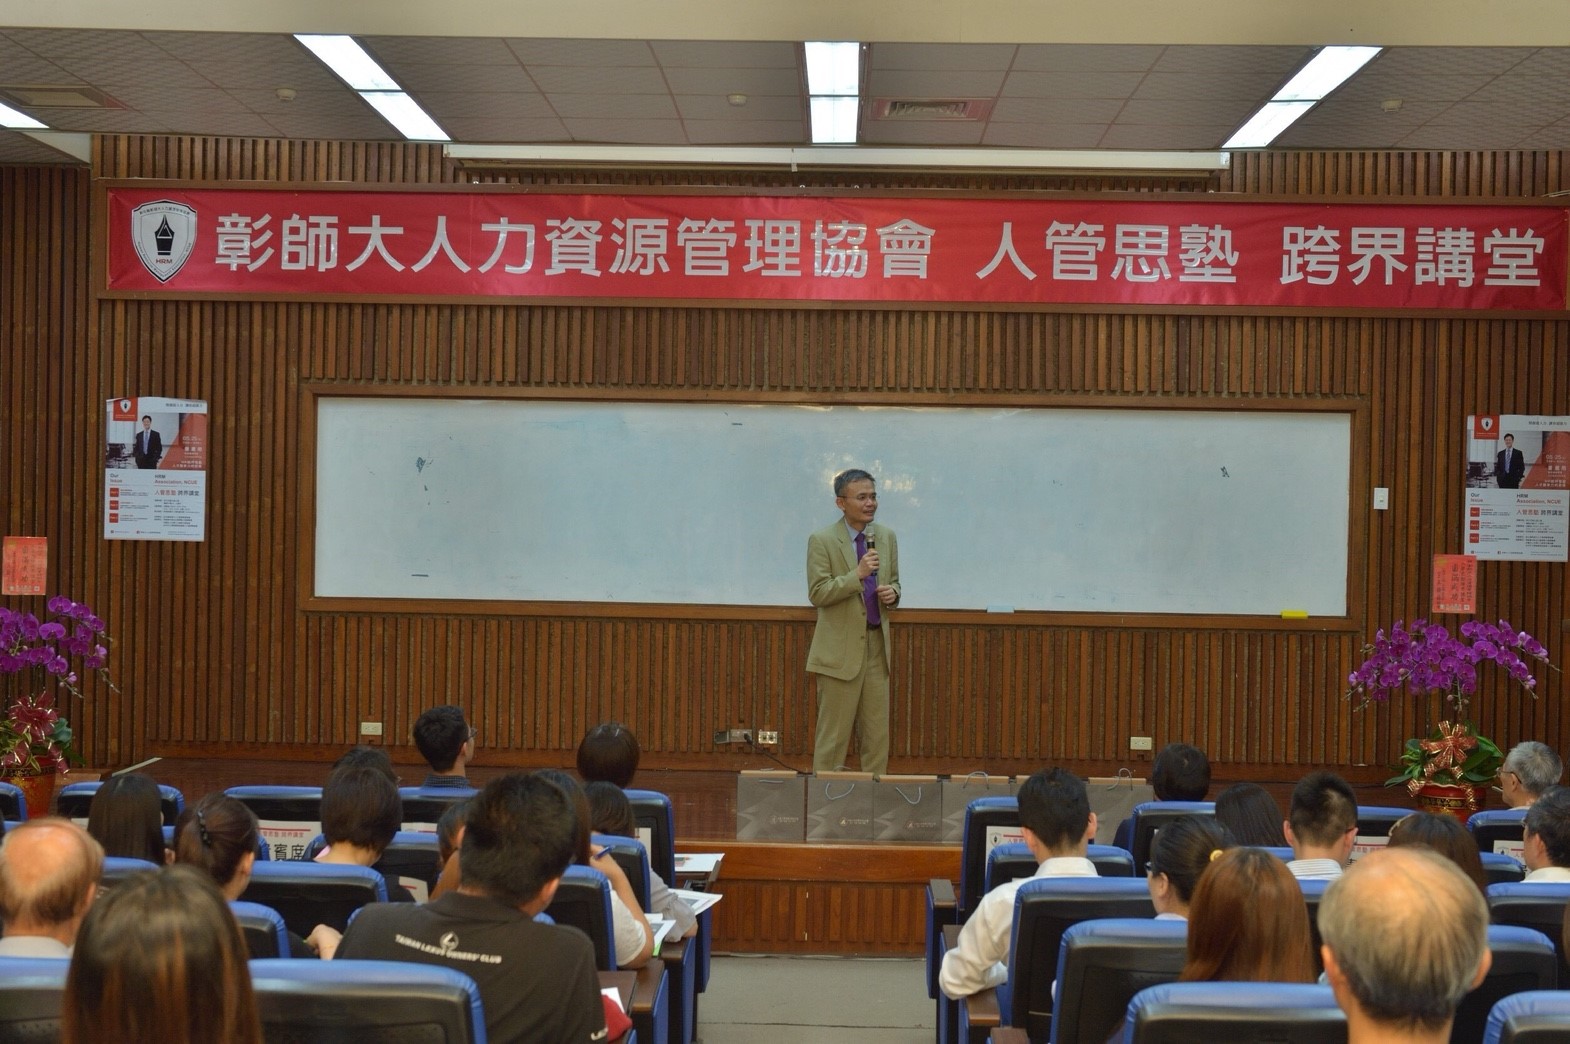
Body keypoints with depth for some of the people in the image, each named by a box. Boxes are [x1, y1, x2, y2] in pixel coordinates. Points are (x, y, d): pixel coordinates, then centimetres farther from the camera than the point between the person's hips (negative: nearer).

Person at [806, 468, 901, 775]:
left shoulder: (886, 536, 9)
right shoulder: (822, 540, -8)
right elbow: (817, 594, -13)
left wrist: (892, 593, -4)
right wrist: (858, 575, -24)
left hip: (877, 644, 5)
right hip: (841, 648, -5)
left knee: (878, 733, 8)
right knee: (834, 733, 2)